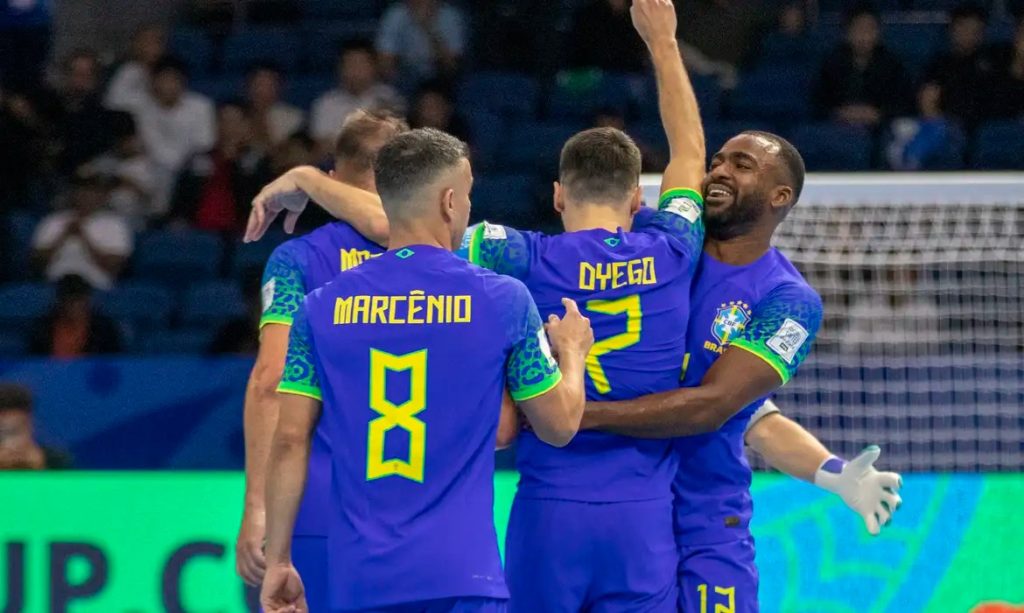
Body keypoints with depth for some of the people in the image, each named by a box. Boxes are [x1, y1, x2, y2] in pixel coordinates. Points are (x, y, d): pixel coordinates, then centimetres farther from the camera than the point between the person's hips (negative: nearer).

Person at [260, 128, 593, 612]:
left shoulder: (323, 308, 5)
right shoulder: (502, 299, -1)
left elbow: (290, 440, 3)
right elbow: (559, 426, 9)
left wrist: (277, 560, 9)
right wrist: (572, 353, 30)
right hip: (460, 573, -3)